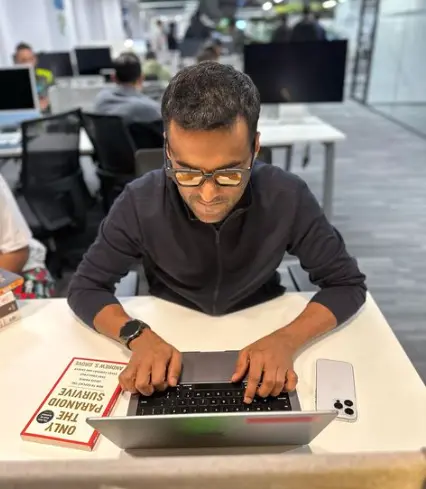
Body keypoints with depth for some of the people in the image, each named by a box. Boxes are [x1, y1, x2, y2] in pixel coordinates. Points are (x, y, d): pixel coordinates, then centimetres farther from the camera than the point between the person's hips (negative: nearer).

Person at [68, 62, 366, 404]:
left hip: (260, 343, 1)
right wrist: (139, 336, -27)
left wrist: (287, 339, -28)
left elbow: (347, 283, -12)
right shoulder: (140, 203, -20)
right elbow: (85, 288, -9)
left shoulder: (287, 197, -20)